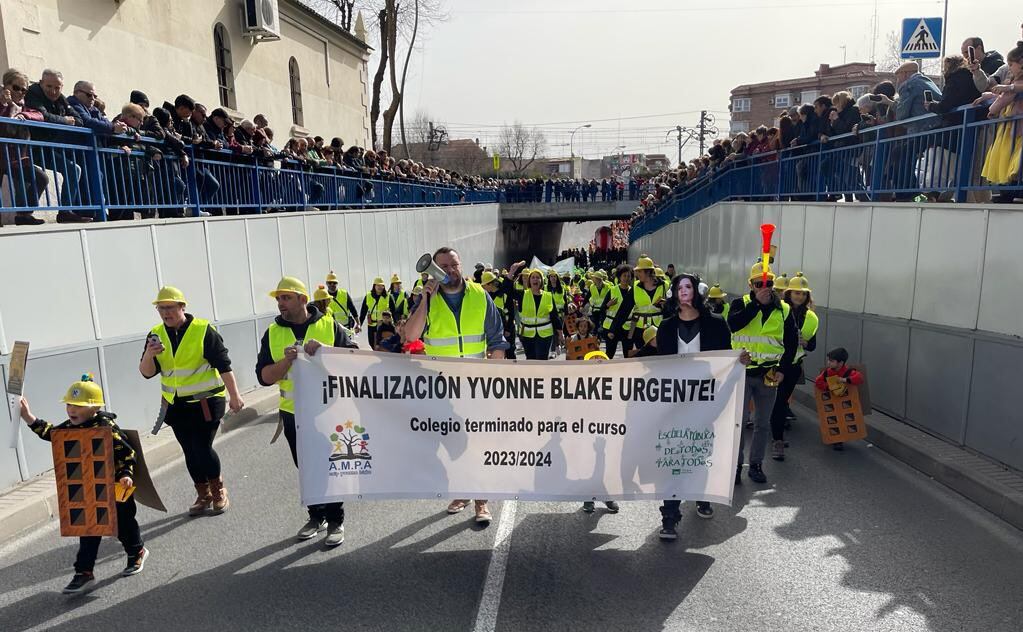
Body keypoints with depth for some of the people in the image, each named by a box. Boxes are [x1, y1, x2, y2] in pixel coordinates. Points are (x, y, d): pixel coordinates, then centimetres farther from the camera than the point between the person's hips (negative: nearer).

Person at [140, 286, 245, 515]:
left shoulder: (203, 330, -11)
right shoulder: (156, 334, 4)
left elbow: (223, 365, -11)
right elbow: (147, 372, 2)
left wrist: (234, 396, -14)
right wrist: (149, 354, -19)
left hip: (206, 402, -5)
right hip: (176, 405, 5)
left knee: (202, 448, -9)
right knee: (190, 452, 11)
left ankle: (219, 491, 14)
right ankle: (203, 496, 27)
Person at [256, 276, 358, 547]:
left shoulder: (329, 326, -5)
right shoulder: (273, 333, 2)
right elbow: (264, 377, -4)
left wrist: (324, 350, -25)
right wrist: (287, 360, -21)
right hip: (293, 413, 3)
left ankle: (335, 521, 17)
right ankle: (316, 516, 32)